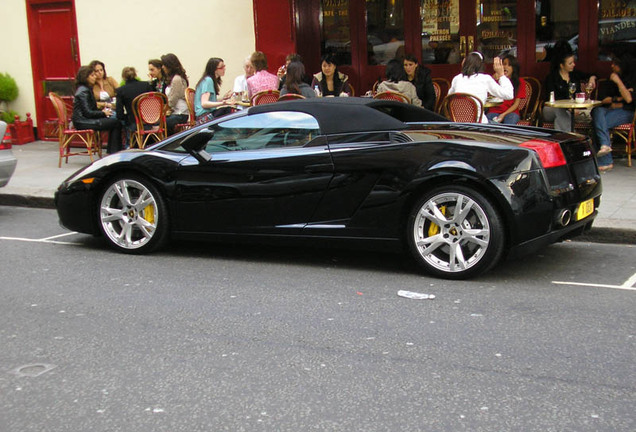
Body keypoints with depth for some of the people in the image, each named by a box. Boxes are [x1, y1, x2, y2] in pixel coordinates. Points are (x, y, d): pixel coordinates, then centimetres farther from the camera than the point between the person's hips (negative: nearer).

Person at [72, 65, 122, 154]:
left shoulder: (87, 89, 18)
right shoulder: (83, 91, -13)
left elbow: (92, 109, 21)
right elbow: (87, 113, -18)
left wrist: (102, 110, 3)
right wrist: (103, 113, -8)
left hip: (86, 120, 10)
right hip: (83, 122, -10)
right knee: (116, 123, -16)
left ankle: (111, 152, -1)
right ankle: (114, 152, -13)